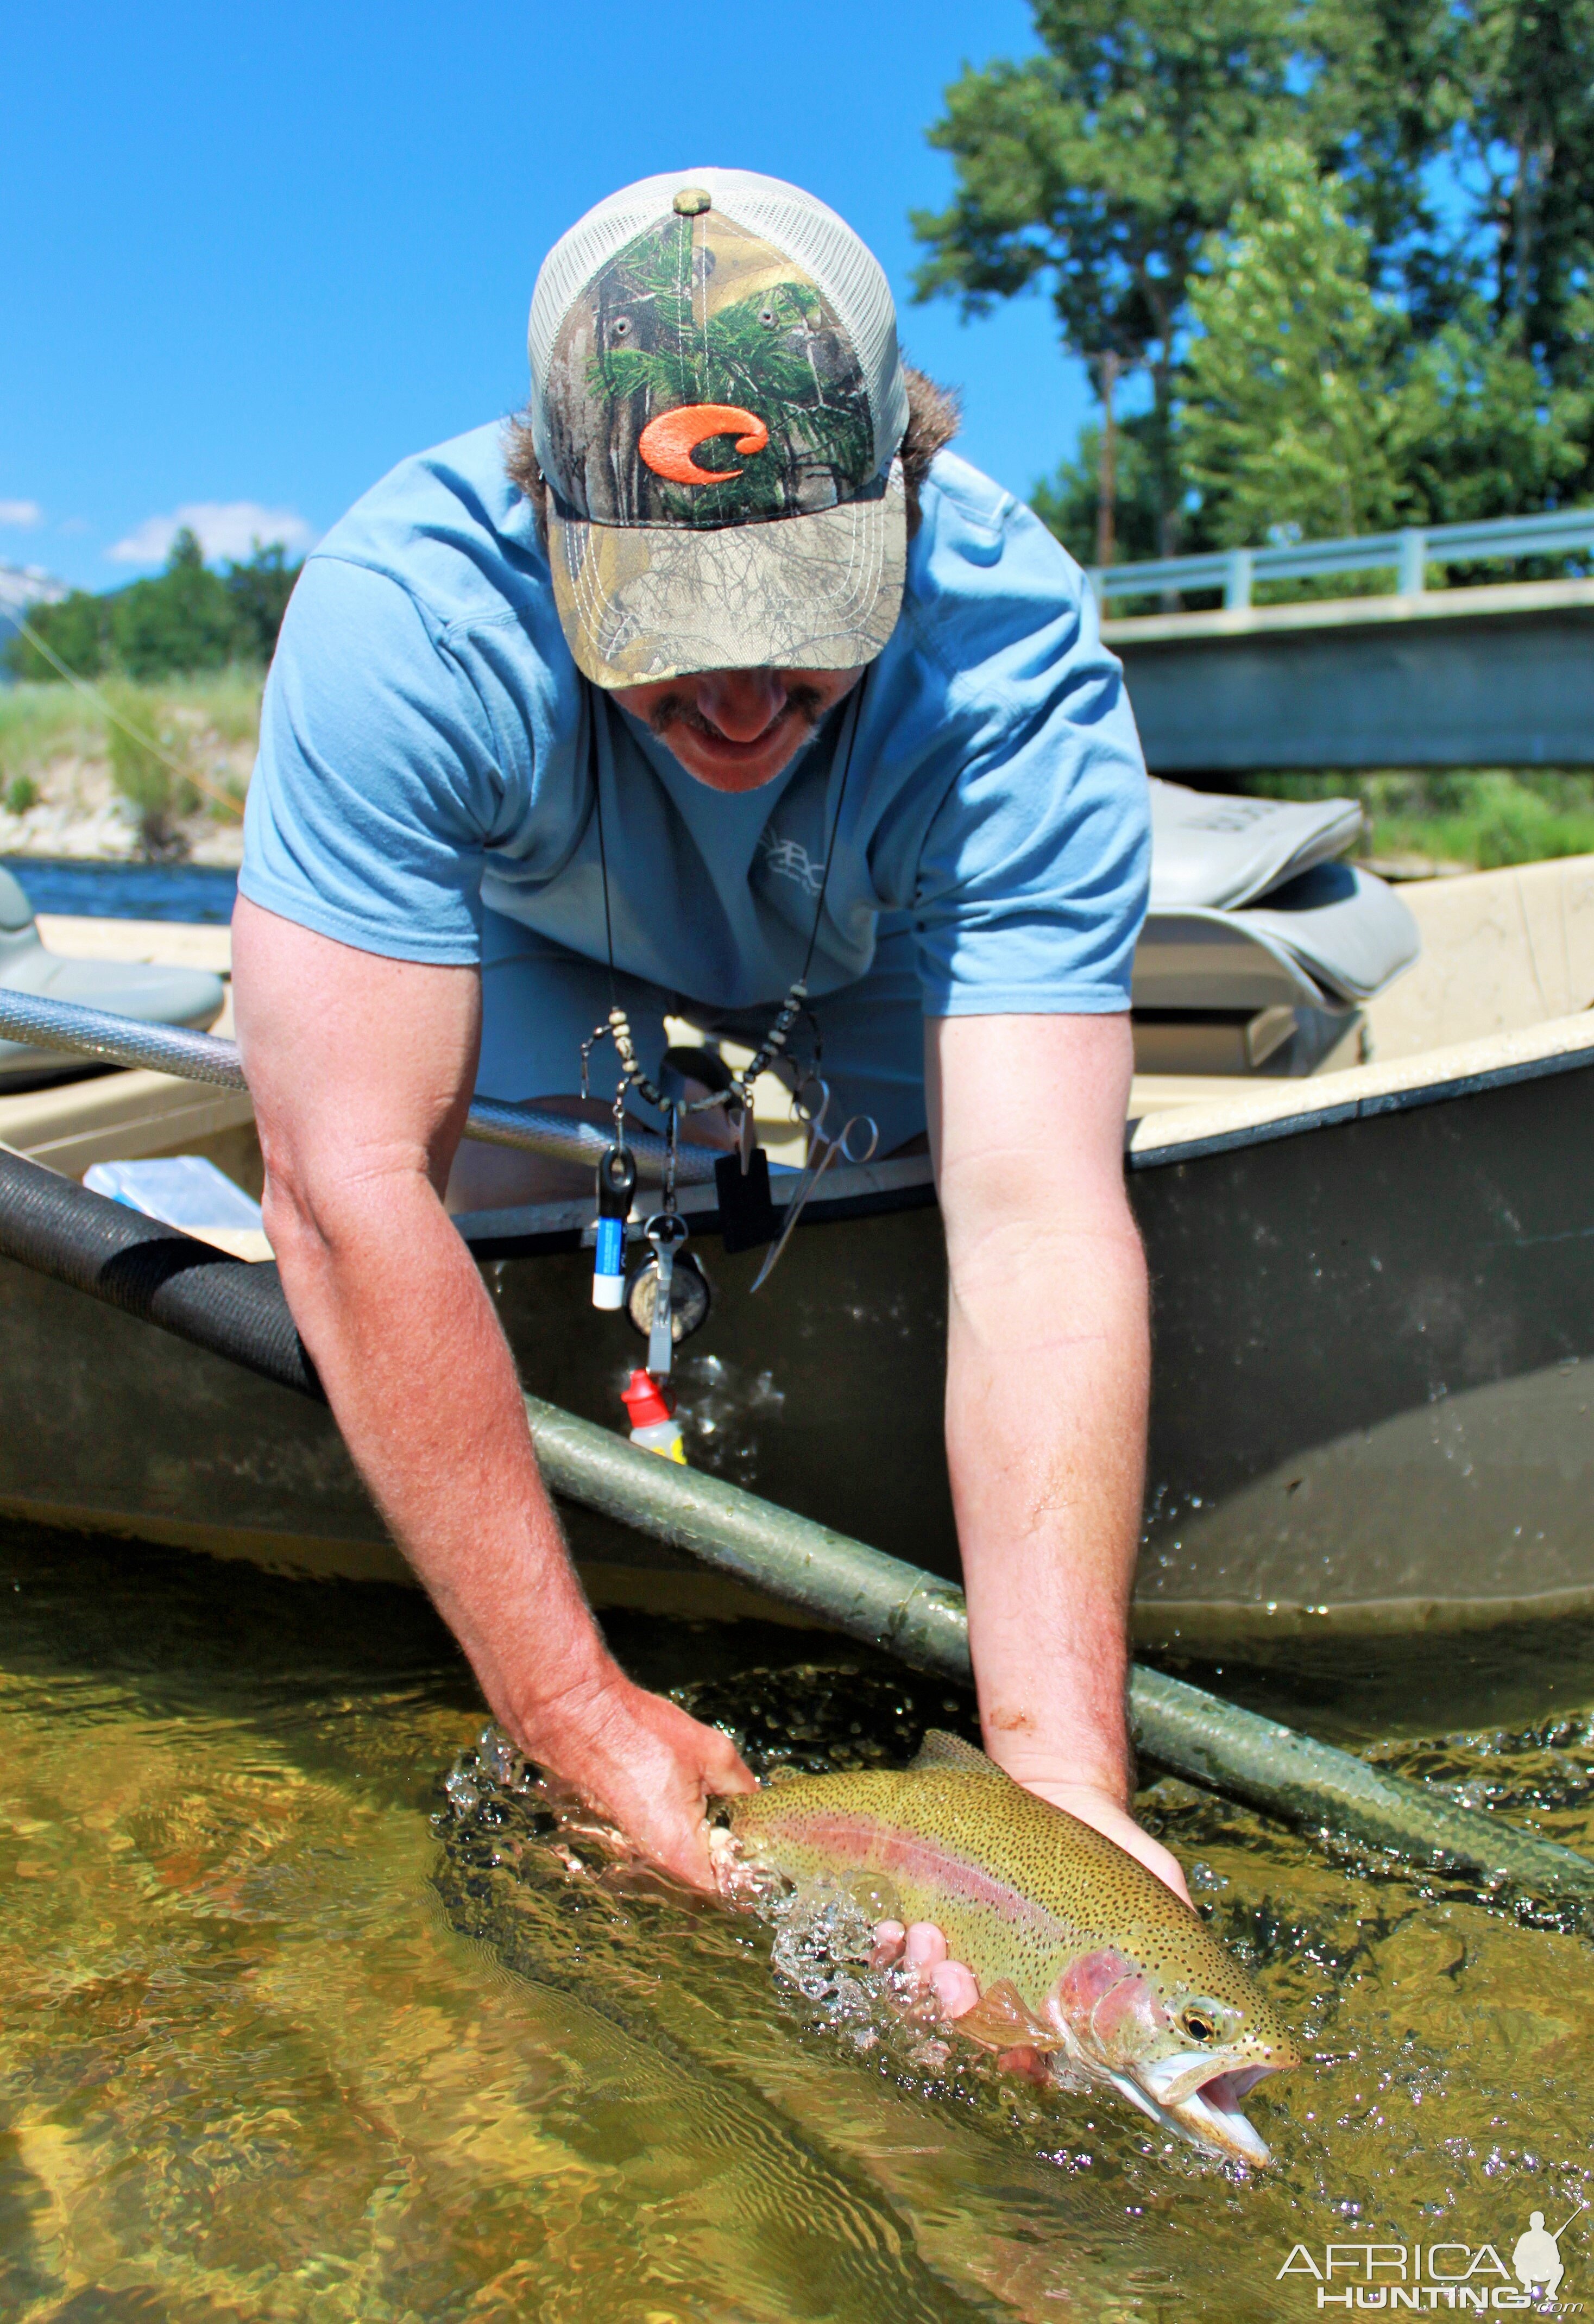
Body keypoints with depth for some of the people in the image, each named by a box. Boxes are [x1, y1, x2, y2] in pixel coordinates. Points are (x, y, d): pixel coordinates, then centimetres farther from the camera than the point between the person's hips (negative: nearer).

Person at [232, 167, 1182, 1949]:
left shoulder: (1017, 664, -38)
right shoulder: (401, 614, -41)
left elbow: (1037, 1227, -44)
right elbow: (352, 1191, -44)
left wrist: (1061, 1766, -52)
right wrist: (570, 1708, -44)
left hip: (871, 956, 1)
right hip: (533, 939, 0)